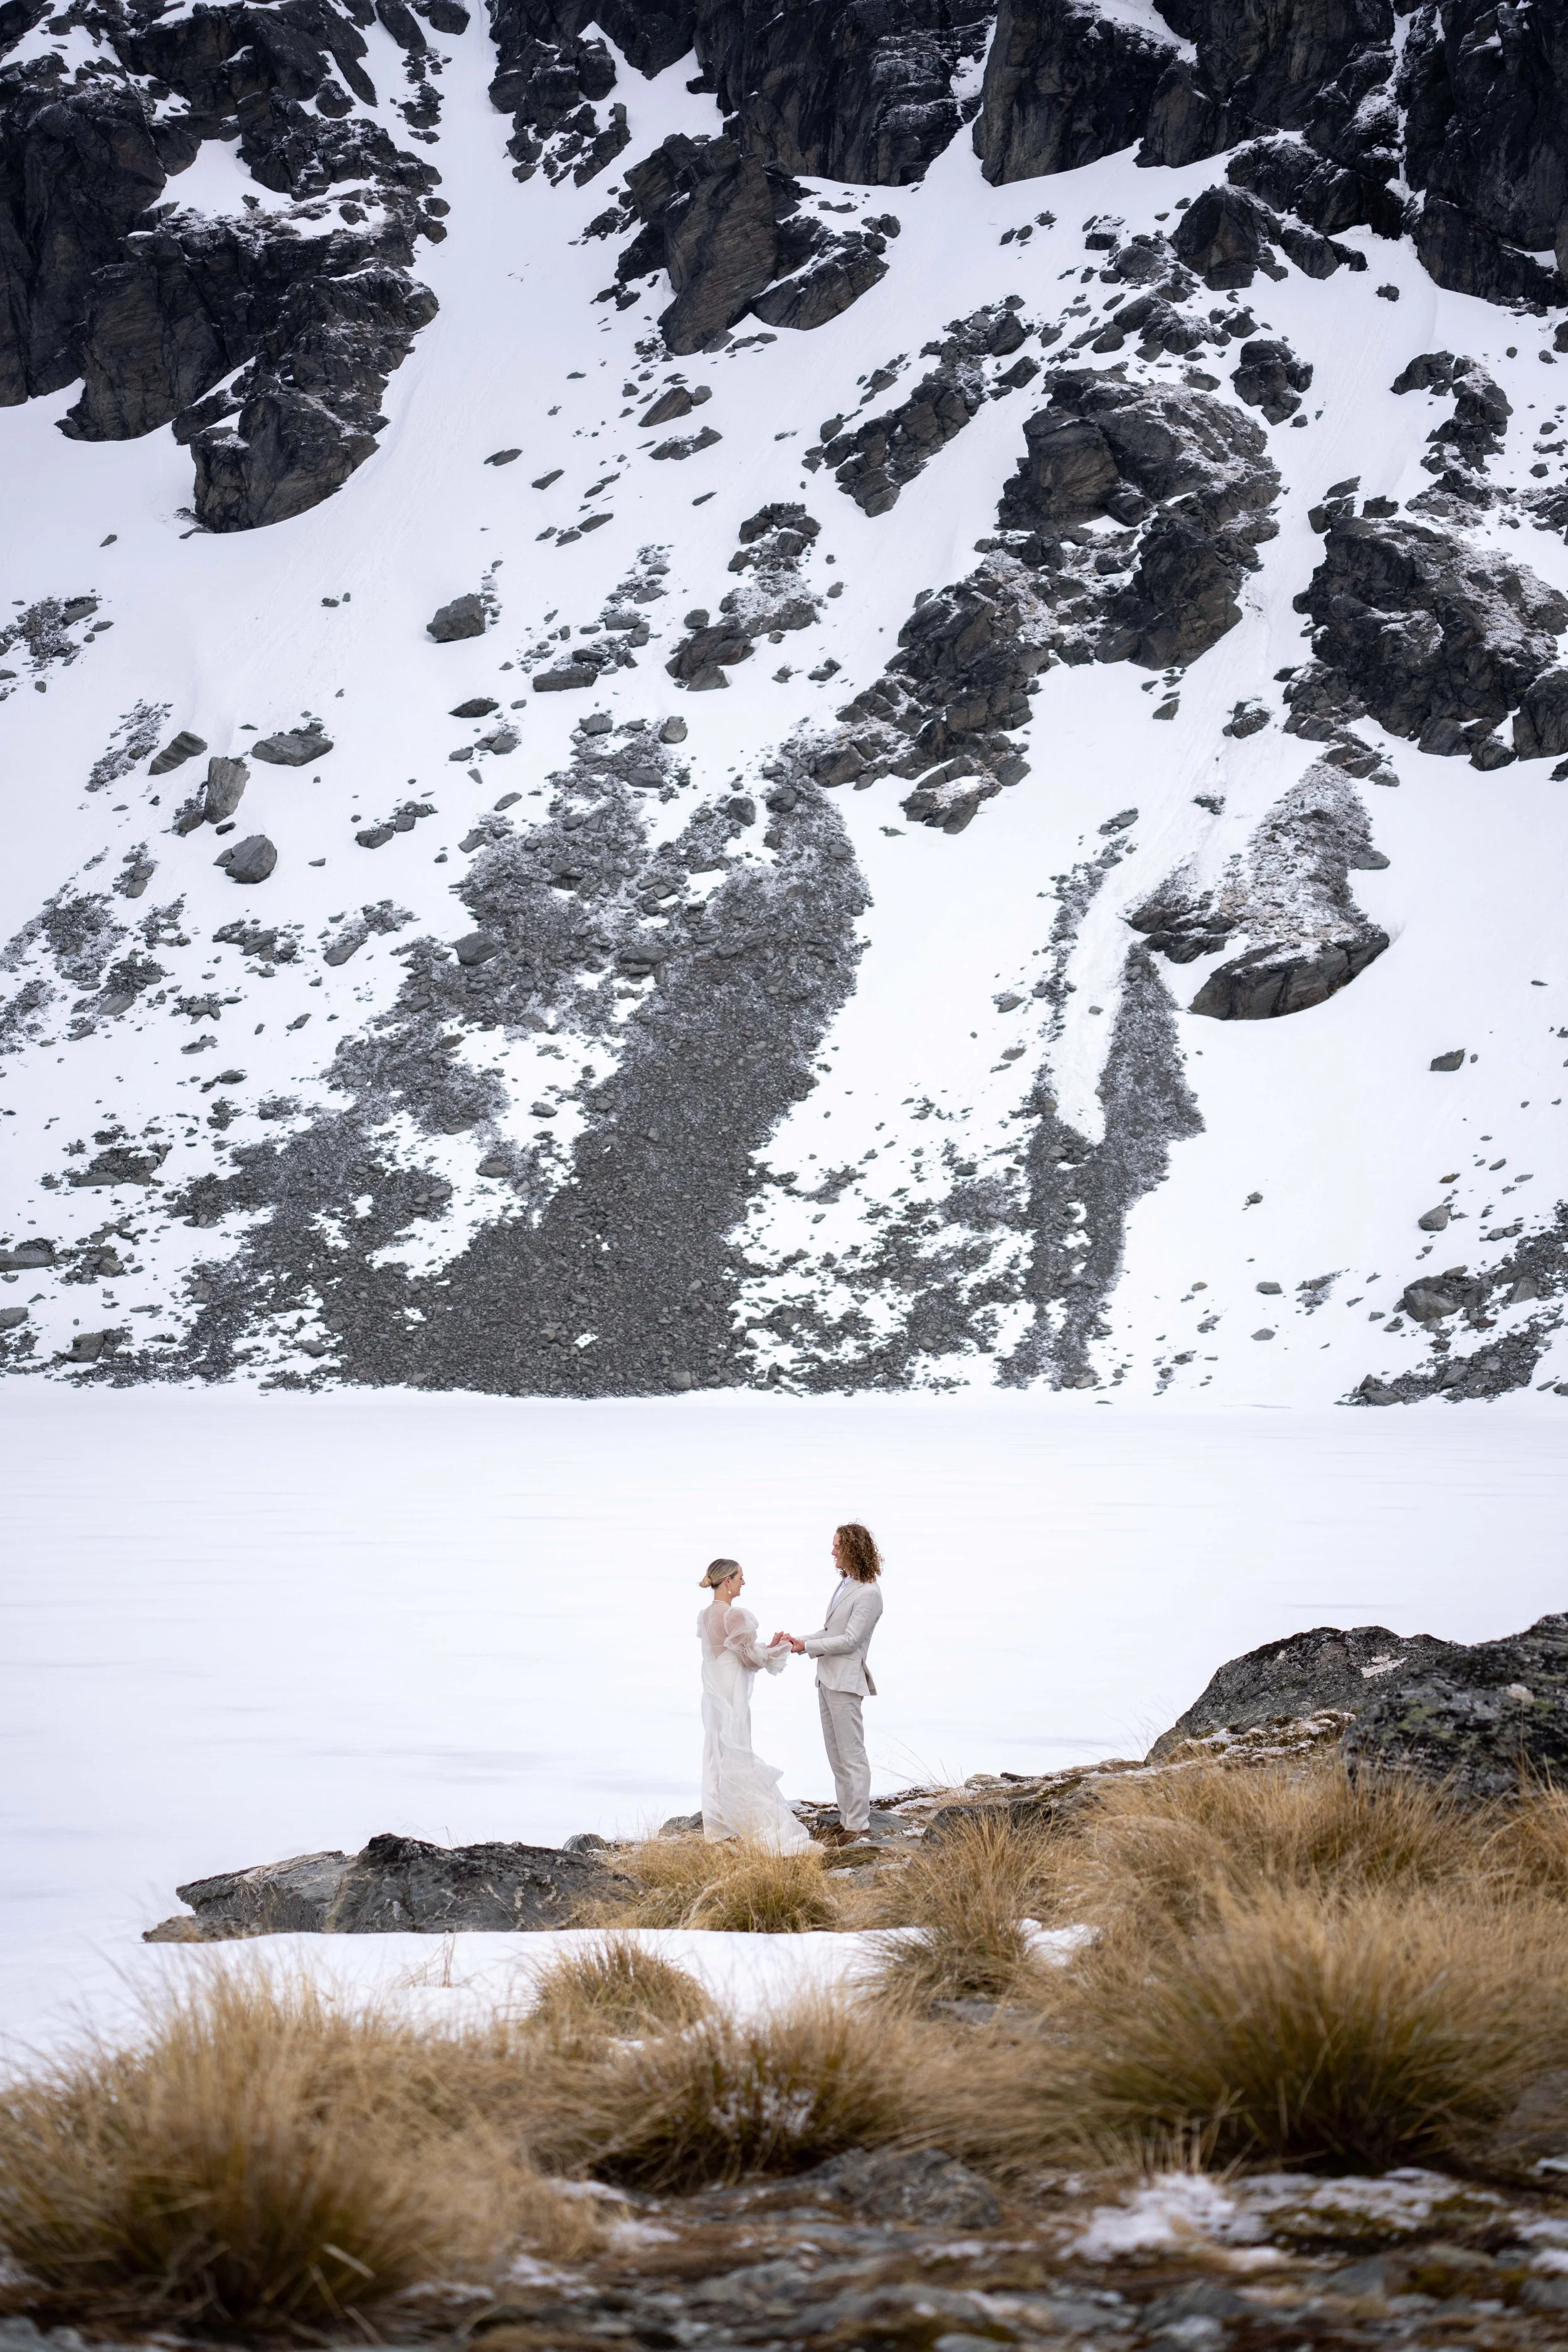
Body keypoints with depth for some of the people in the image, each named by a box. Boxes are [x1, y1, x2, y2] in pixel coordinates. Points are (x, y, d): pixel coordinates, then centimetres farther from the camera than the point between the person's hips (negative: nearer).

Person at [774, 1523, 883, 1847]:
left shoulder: (868, 1594, -14)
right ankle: (847, 1819, 19)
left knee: (852, 1756, -6)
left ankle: (859, 1826, -3)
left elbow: (850, 1639, -18)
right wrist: (798, 1641, 7)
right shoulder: (843, 1584, 14)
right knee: (836, 1757, 13)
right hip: (827, 1678, 10)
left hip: (845, 1681, -10)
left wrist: (807, 1647, -15)